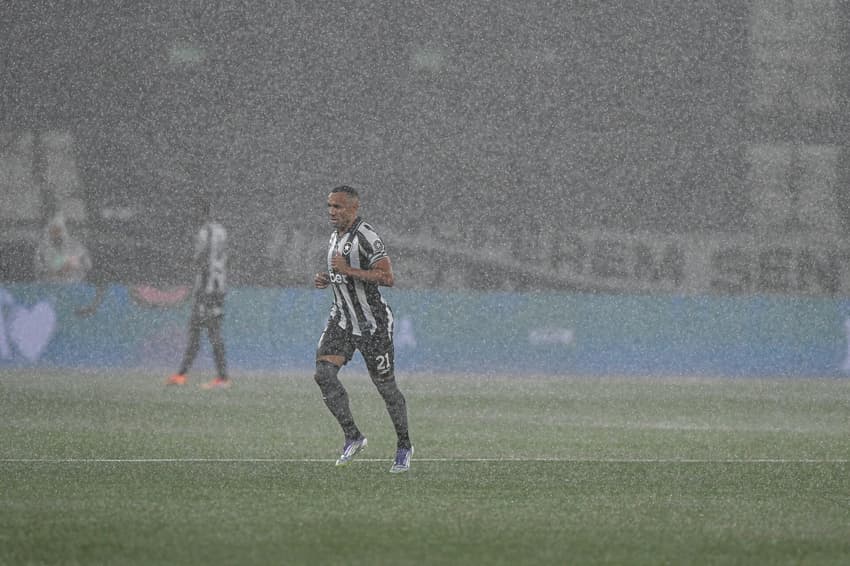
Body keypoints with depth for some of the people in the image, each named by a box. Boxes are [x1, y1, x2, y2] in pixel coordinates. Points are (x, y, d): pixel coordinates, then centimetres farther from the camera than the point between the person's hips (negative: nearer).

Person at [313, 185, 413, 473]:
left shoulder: (365, 238, -18)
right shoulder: (335, 238, 10)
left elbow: (387, 277, -24)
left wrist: (348, 270, -27)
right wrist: (326, 279, 5)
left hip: (372, 323, -7)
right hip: (342, 319, 7)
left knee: (386, 387, 4)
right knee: (324, 373, -12)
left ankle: (404, 446, 23)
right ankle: (353, 437, 0)